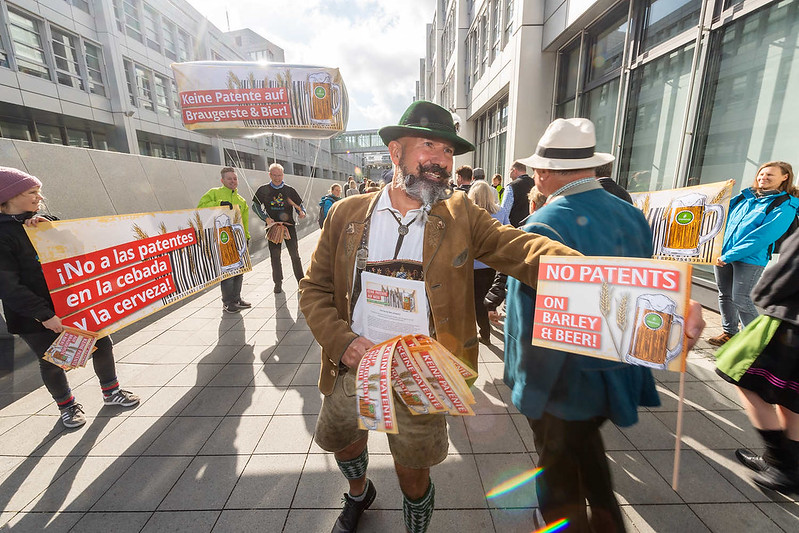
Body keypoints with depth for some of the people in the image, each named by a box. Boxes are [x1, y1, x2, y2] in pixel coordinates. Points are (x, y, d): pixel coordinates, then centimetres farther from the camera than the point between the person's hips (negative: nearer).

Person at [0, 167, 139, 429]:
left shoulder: (42, 222, 6)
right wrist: (45, 315, -21)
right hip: (34, 317, -5)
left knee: (102, 343, 8)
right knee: (52, 362, 11)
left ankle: (111, 392, 28)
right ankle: (66, 405, 35)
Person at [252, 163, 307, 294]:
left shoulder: (289, 190, 5)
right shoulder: (263, 190, 4)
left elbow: (299, 205, 9)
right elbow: (256, 205, 7)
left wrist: (302, 213, -14)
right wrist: (266, 218, -8)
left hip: (289, 225, 0)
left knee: (295, 254, 0)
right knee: (275, 256, 4)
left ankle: (301, 280, 11)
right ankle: (278, 283, 15)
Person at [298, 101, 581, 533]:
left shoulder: (460, 216, -6)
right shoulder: (346, 214, -4)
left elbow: (518, 247, -22)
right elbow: (314, 288, -2)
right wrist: (341, 340, -16)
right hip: (353, 367, 3)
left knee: (413, 476, 18)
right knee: (343, 445, 28)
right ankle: (358, 493, 65)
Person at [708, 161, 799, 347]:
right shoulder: (746, 196, 12)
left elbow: (764, 236, -15)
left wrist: (729, 256, -22)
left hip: (750, 259, -5)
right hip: (723, 255, 5)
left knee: (740, 299, -4)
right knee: (725, 295, 12)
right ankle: (729, 332, 27)